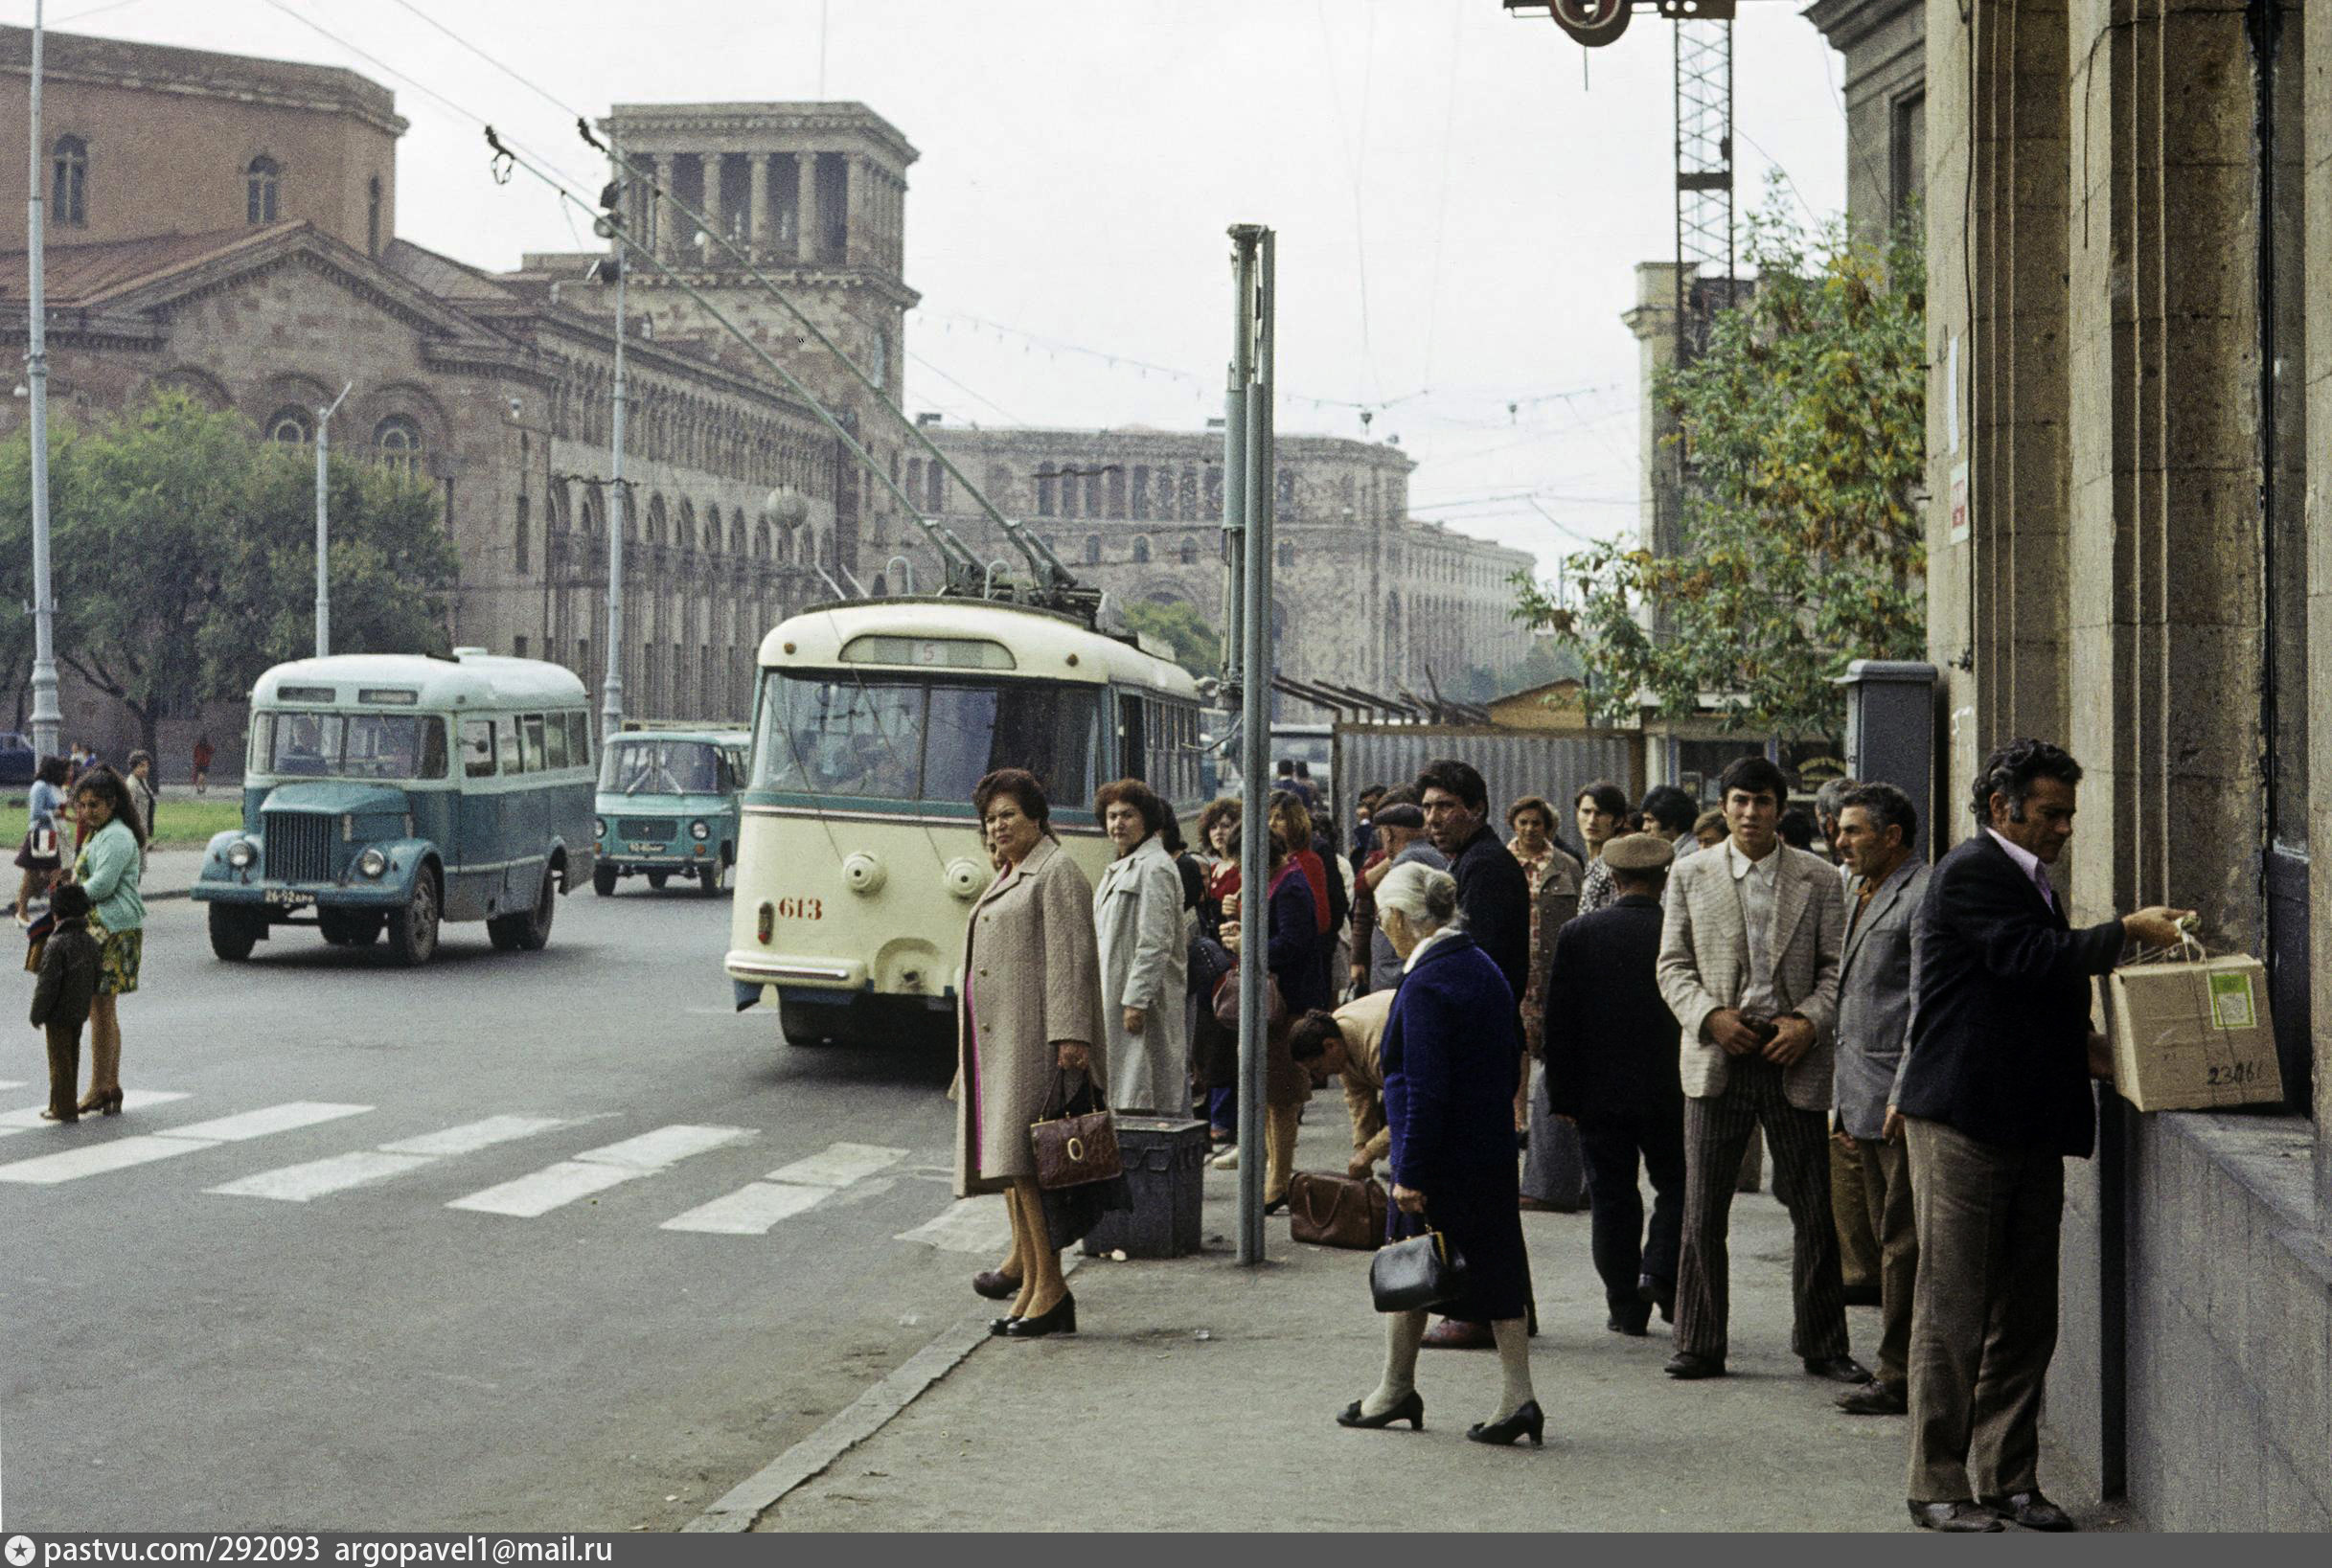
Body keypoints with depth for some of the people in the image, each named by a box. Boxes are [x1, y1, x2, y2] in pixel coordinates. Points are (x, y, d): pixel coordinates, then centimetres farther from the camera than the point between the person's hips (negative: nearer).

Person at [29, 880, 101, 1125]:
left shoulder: (56, 944, -21)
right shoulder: (91, 941, 2)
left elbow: (48, 983, -20)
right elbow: (96, 978, 10)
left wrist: (37, 1014, -11)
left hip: (58, 1013, -7)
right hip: (80, 1011, 7)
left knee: (60, 1059, 1)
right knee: (71, 1057, 17)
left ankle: (64, 1108, 5)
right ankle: (63, 1104, 27)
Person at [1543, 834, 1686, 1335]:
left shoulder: (1577, 933, -3)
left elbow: (1558, 1020, -2)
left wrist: (1562, 1095, 3)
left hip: (1599, 1091, 1)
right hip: (1667, 1091, -1)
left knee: (1611, 1198, 7)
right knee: (1676, 1186, 15)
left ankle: (1626, 1305, 8)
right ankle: (1660, 1273, -2)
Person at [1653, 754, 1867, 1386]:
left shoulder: (1818, 879, 5)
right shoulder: (1691, 876, 8)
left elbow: (1836, 967, 4)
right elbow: (1673, 965, 7)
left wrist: (1809, 1021, -12)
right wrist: (1710, 1015, -10)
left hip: (1794, 1056, 0)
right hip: (1718, 1056, 1)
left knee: (1814, 1210, 3)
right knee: (1703, 1211, 1)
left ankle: (1822, 1346, 15)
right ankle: (1699, 1346, 10)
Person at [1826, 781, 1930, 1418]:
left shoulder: (1924, 898, -12)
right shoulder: (1860, 893, 19)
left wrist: (1905, 1096, -20)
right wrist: (1842, 1102, 22)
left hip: (1901, 1101, -10)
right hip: (1865, 1099, 10)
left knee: (1903, 1241, -5)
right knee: (1885, 1240, 12)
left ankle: (1900, 1376, 0)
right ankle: (1902, 1369, 18)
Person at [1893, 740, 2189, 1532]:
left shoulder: (2033, 882, 20)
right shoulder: (1970, 872, -9)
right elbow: (2032, 956, -21)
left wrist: (2081, 1046, 6)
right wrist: (2127, 931, -14)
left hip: (2029, 1126, 9)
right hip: (1963, 1123, -9)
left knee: (2024, 1316, 10)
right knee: (1952, 1310, -3)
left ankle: (2008, 1478, 17)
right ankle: (1938, 1486, 3)